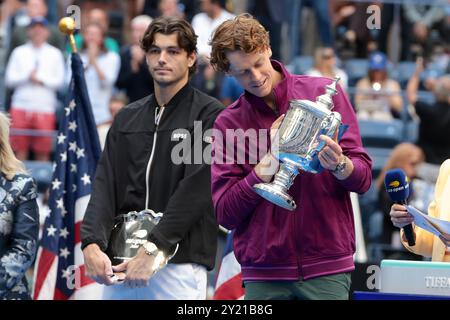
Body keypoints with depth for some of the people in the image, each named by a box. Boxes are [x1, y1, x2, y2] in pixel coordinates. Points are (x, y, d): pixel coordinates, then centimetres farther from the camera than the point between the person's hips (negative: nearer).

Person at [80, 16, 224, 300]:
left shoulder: (210, 115, -1)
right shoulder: (127, 118, 16)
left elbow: (195, 189, -12)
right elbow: (106, 184, 6)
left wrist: (152, 250, -19)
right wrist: (92, 244, -11)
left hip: (180, 263, -5)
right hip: (121, 263, 5)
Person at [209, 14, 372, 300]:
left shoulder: (324, 92, 2)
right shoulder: (228, 123, 5)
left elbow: (363, 178, 0)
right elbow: (225, 214, -3)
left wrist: (339, 165, -22)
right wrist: (269, 162, -12)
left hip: (327, 267, -1)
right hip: (263, 273, 1)